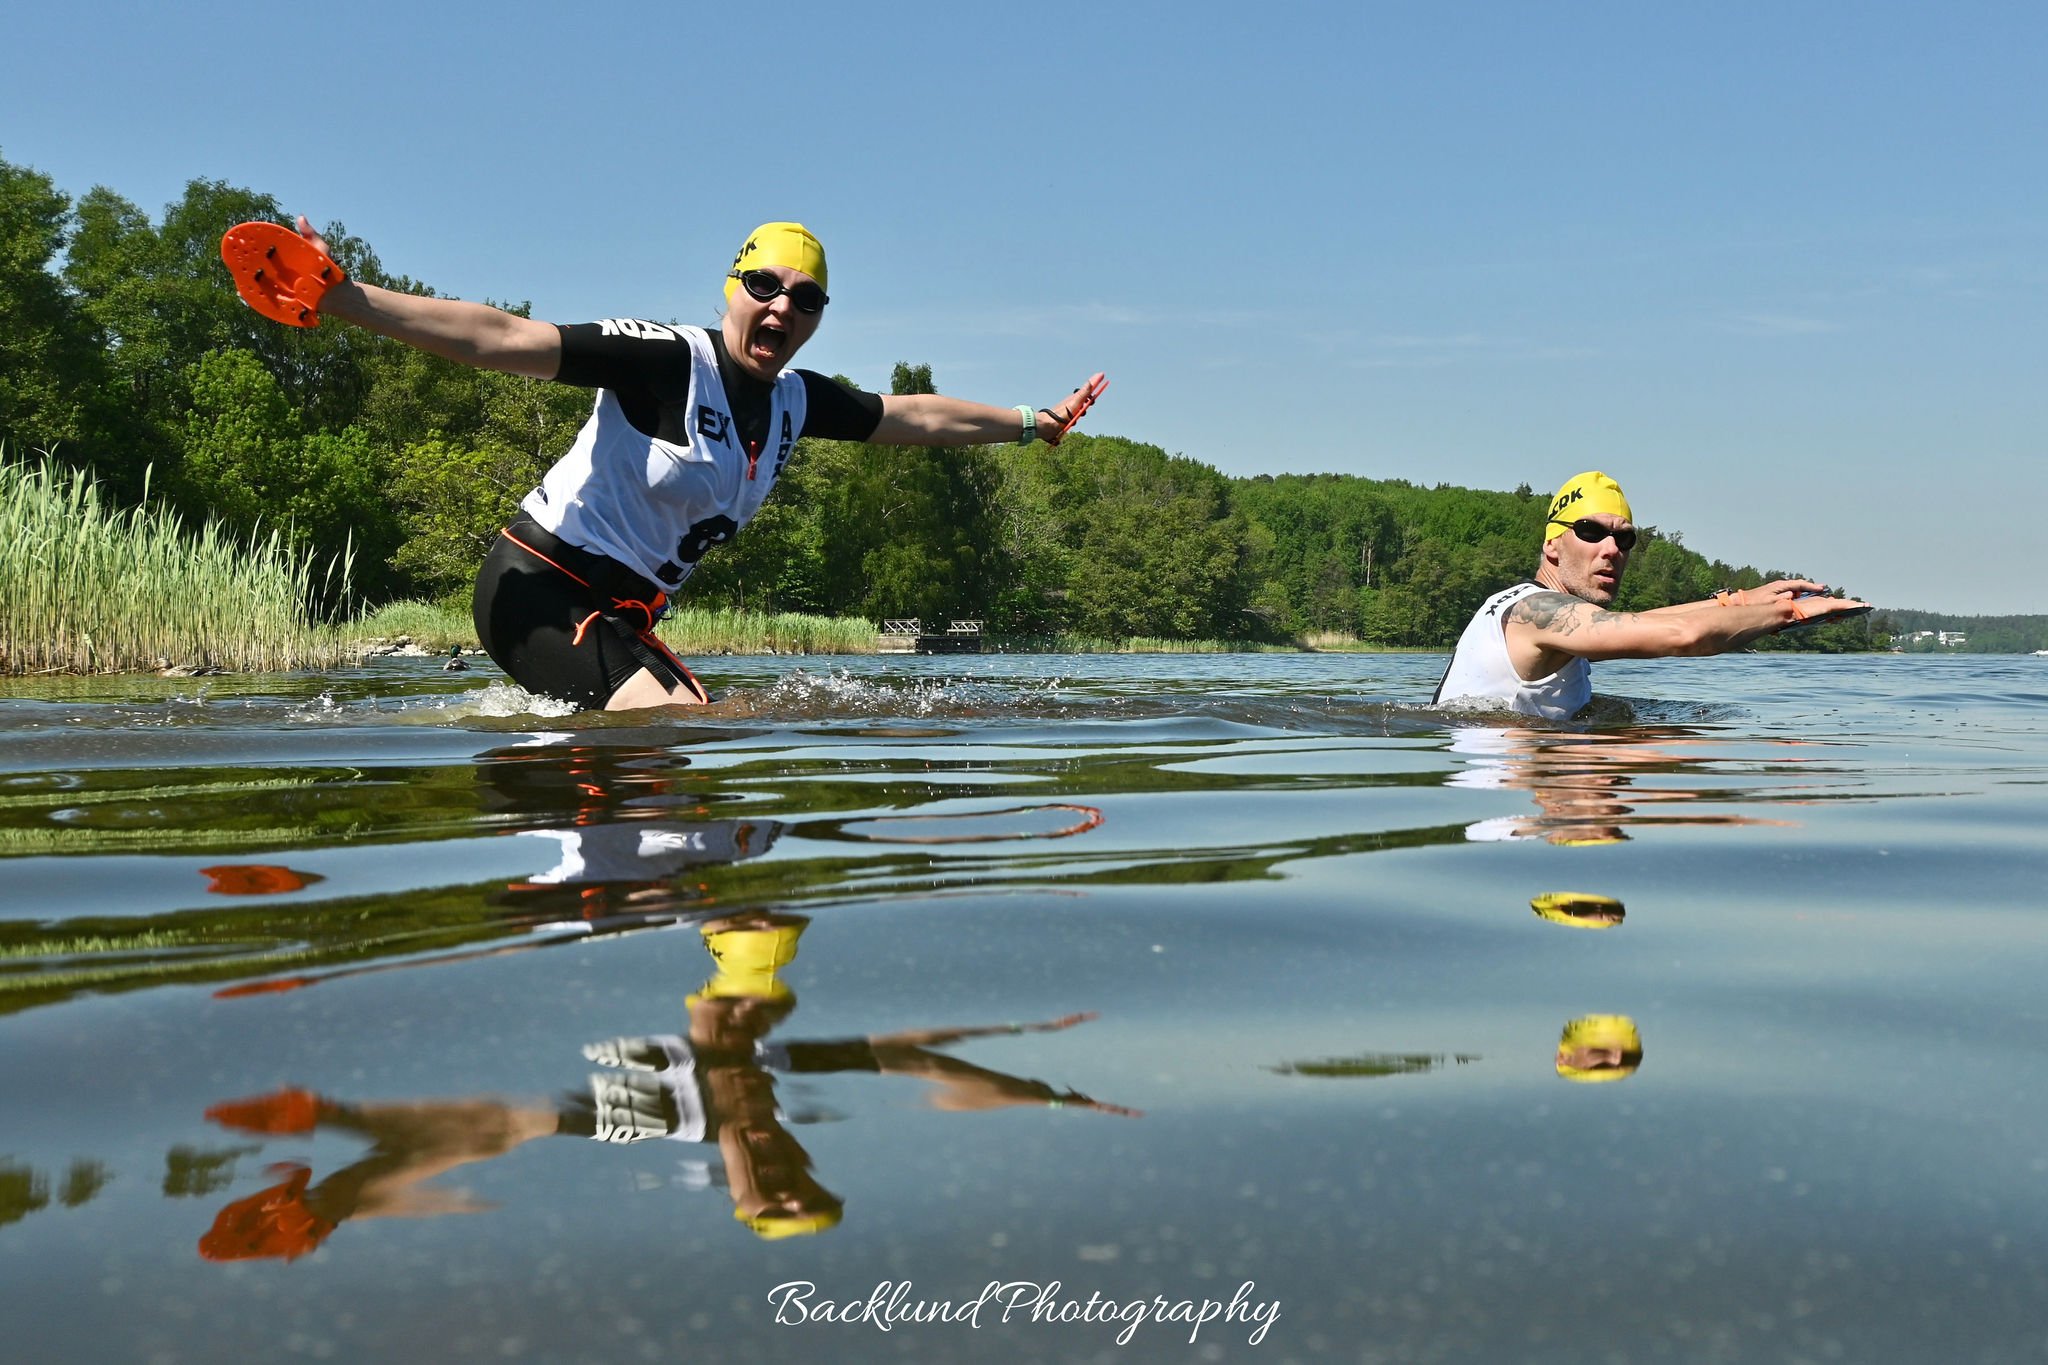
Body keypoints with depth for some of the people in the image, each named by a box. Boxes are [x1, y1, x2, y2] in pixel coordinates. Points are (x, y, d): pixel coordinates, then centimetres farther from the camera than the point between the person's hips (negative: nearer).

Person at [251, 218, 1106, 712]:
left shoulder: (797, 400, 8)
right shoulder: (665, 359, -15)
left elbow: (911, 415, 23)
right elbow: (503, 339, -22)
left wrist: (1029, 423, 31)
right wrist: (348, 301, -31)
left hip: (624, 617, 9)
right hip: (544, 588, -9)